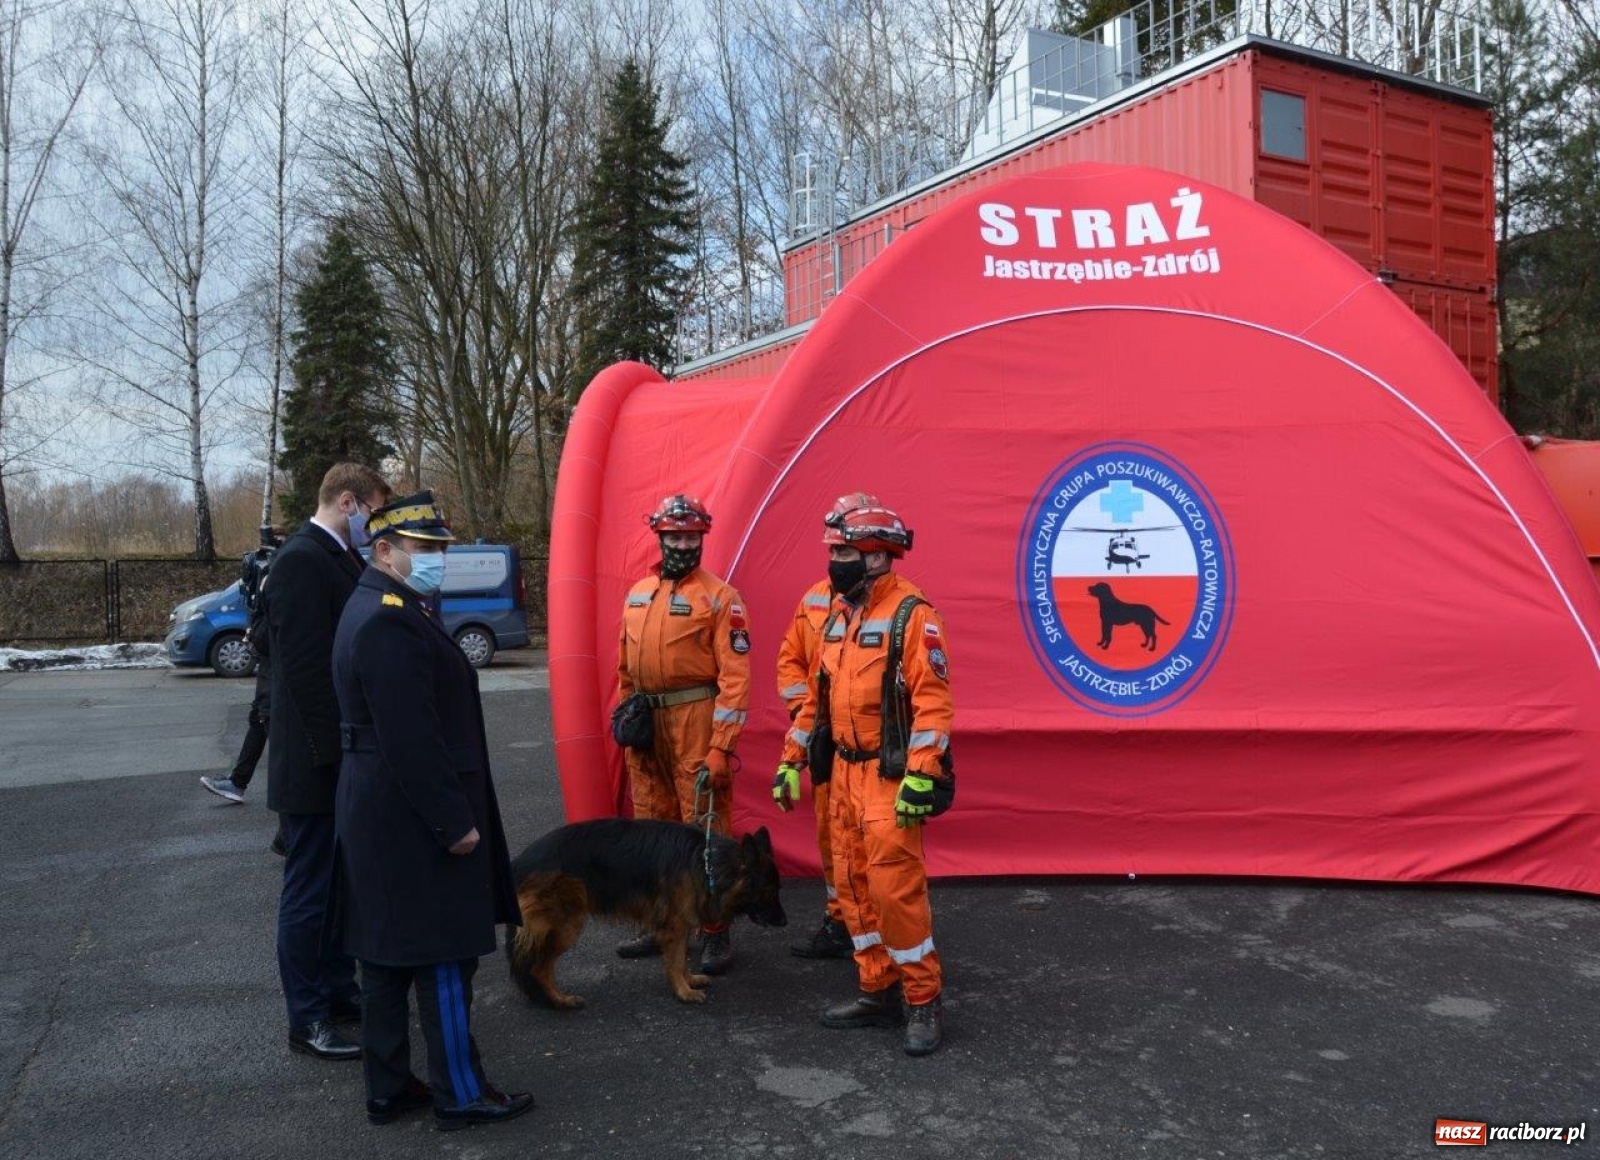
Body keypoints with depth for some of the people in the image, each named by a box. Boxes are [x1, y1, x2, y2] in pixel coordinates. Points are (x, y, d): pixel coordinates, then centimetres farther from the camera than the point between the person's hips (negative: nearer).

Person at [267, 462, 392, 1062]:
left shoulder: (342, 559, 12)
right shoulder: (301, 559, -17)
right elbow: (306, 668, -22)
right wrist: (337, 754, -21)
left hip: (346, 758, 9)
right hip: (317, 762, -9)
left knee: (340, 884, 19)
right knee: (310, 890, 3)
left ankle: (338, 991, 32)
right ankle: (307, 1019, 16)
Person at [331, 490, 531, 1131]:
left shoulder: (377, 608, 12)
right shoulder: (390, 623, -21)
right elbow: (412, 741, -24)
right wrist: (455, 821, -19)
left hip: (376, 815, 10)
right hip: (412, 819, -10)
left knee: (386, 955, 16)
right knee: (444, 956, 2)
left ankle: (388, 1088, 27)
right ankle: (460, 1094, 15)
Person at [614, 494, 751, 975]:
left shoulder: (719, 596, -7)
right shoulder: (637, 594, 14)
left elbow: (735, 674, -12)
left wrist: (722, 746, -17)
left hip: (695, 722, -7)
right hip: (646, 725, 7)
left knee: (705, 828, -3)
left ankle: (715, 931, 9)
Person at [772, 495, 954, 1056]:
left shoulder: (911, 613, -13)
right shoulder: (838, 614, 12)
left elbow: (932, 700, -19)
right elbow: (816, 694, 18)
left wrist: (921, 777, -25)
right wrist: (791, 759, 16)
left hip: (889, 776, -8)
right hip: (845, 772, 8)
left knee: (894, 887, -6)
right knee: (852, 885, 11)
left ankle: (924, 1000, 10)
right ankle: (879, 991, 24)